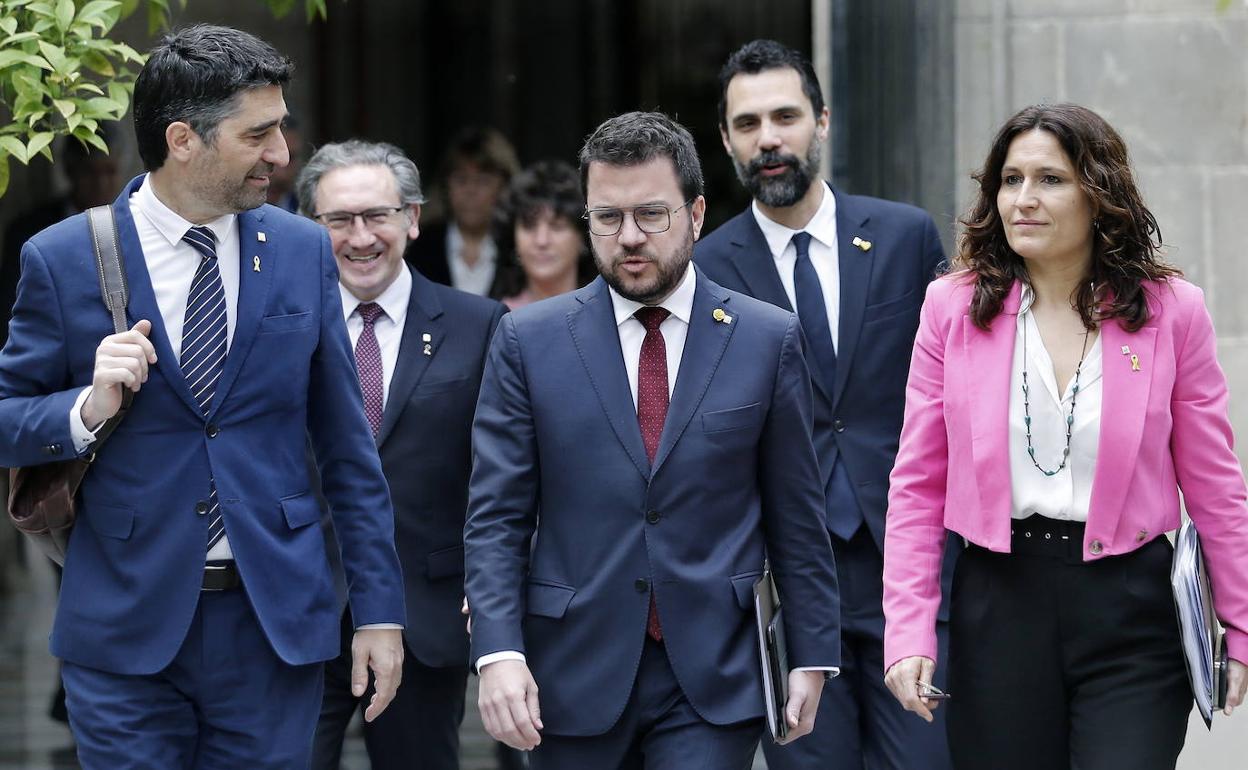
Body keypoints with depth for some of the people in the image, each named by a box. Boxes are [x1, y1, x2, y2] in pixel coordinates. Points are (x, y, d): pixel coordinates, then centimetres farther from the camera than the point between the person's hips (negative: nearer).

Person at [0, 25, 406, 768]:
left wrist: (380, 610, 5)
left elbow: (347, 448, 8)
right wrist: (88, 408, -17)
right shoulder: (63, 260, -3)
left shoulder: (303, 251, 5)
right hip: (128, 624, -2)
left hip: (275, 620, 2)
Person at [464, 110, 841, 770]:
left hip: (713, 680, -1)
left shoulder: (768, 339, 4)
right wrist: (498, 652, -12)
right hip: (575, 677, 1)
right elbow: (496, 516, 0)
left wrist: (812, 655, 5)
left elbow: (795, 516, 7)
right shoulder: (528, 340, 3)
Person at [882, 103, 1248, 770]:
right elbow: (917, 485, 4)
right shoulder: (954, 308, 3)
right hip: (998, 600, 1)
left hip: (1131, 607, -1)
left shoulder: (1170, 310, 0)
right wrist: (907, 633, -3)